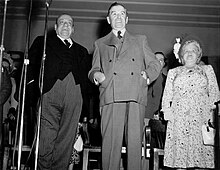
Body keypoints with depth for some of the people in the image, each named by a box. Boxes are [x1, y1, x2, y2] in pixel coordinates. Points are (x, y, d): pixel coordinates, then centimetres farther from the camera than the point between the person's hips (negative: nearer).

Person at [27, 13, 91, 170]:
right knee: (46, 136, -12)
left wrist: (83, 91, 4)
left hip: (75, 92, 2)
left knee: (67, 139, -5)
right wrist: (33, 85, -3)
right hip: (50, 90, -2)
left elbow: (86, 76, 23)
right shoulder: (42, 42, 25)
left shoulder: (81, 51, 32)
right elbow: (31, 64, 13)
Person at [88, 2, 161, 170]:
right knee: (110, 142, -9)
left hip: (135, 97, 1)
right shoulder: (100, 44, 26)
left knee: (135, 142, -7)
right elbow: (94, 69, 22)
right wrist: (96, 75, -1)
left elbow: (155, 64, 23)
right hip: (110, 98, 0)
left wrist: (147, 75, 3)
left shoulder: (140, 40, 26)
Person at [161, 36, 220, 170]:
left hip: (202, 115, 0)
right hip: (179, 117, 1)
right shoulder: (173, 72, 20)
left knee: (201, 147, -8)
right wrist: (167, 112, 0)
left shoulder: (207, 69, 19)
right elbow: (167, 95, 15)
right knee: (180, 147, -7)